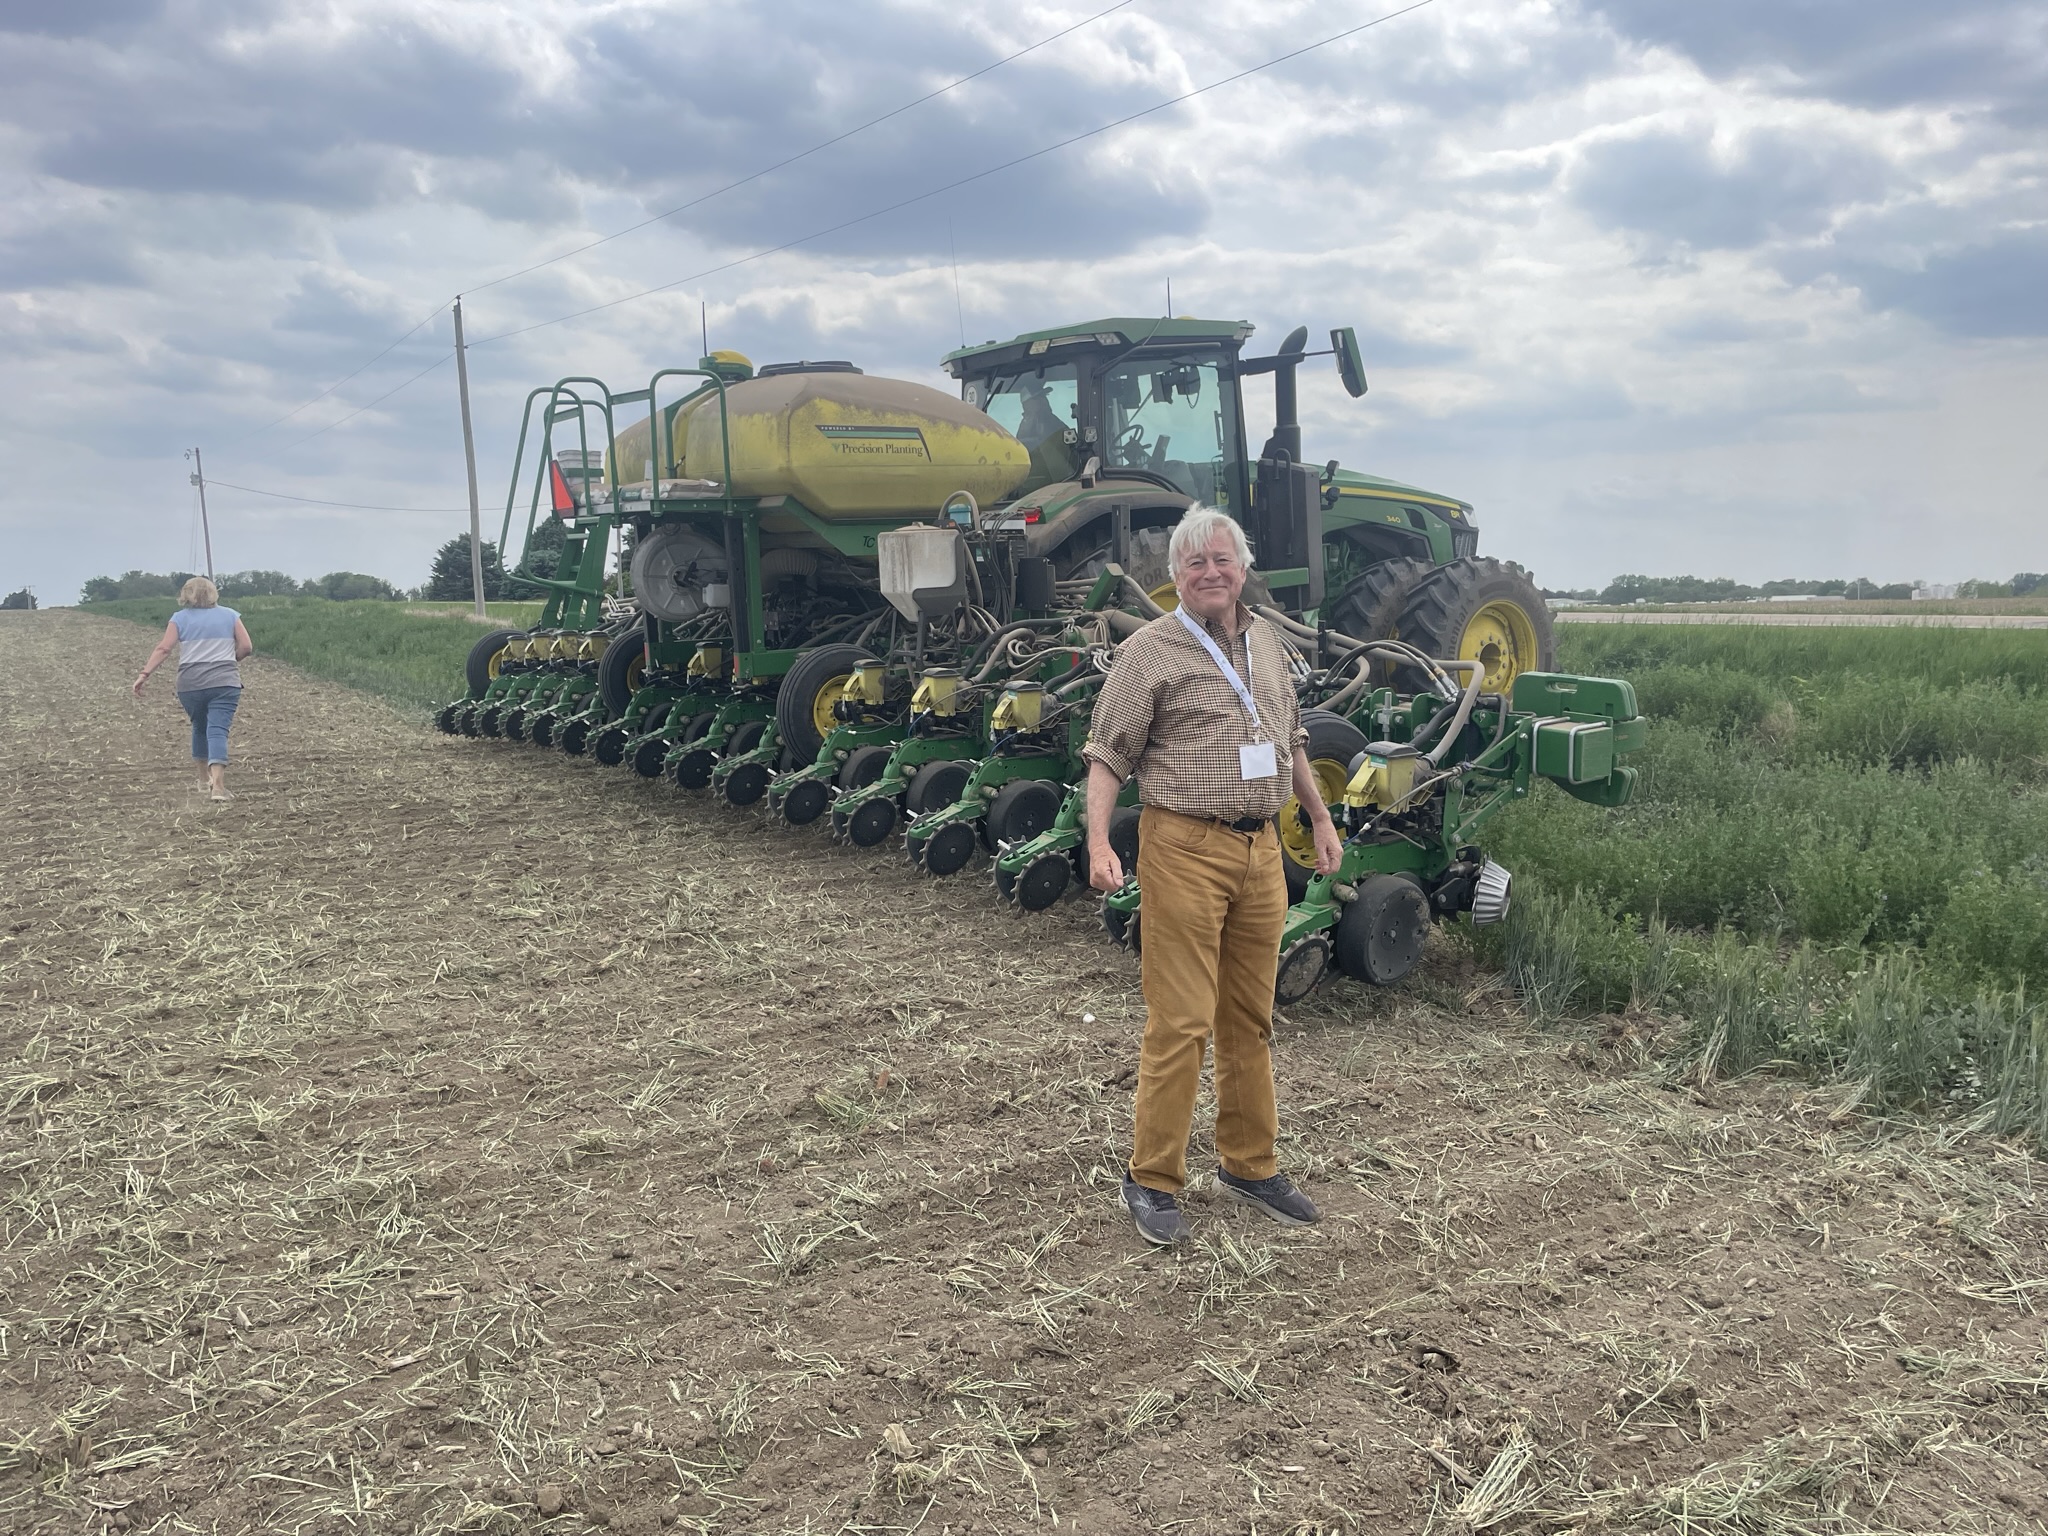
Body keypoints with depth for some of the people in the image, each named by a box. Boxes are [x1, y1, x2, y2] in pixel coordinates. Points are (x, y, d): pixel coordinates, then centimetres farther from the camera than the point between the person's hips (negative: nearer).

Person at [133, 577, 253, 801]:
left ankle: (204, 780, 29)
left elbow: (163, 649, -2)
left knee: (200, 727, 22)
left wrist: (144, 675, -4)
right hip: (224, 682, -1)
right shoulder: (230, 615, 10)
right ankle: (218, 784, -26)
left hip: (190, 684, 1)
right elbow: (246, 647, 4)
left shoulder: (180, 618, 9)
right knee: (218, 730, -9)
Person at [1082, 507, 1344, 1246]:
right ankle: (1152, 1180, 8)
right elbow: (1107, 754, -8)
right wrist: (1099, 844, -19)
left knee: (1250, 1018, 14)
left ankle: (1250, 1164, 27)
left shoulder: (1266, 642, 14)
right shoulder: (1152, 650, -6)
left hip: (1260, 849, 6)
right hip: (1186, 847, -6)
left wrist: (1320, 818, 23)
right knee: (1180, 1021, -5)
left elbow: (1291, 738, 25)